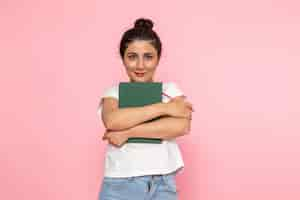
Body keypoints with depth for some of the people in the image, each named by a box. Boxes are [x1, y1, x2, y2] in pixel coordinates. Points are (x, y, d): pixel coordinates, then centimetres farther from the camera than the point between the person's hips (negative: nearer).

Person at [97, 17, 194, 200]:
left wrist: (126, 132, -14)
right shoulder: (113, 92, 4)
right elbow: (112, 121, -17)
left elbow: (182, 126, -12)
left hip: (163, 184, 1)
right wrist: (164, 108, -14)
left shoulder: (170, 89, 4)